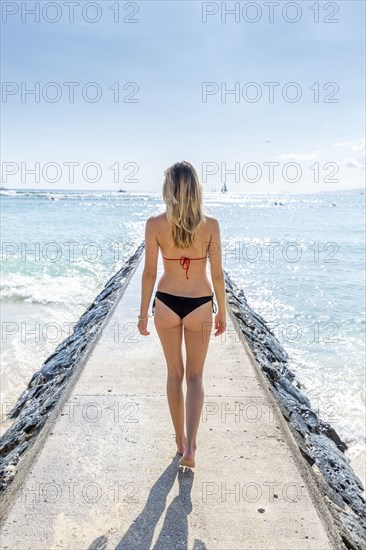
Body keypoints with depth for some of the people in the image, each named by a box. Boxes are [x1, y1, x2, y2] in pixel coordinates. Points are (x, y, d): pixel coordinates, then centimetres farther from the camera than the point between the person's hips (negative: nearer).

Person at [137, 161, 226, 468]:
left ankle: (181, 440, 30)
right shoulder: (210, 225, -9)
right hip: (200, 305, 0)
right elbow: (218, 274, -5)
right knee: (195, 376, 14)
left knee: (175, 373, 18)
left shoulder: (155, 224, -9)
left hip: (166, 303, 1)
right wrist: (222, 311, 7)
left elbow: (149, 273, -7)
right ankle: (190, 447, 2)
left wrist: (143, 313, 4)